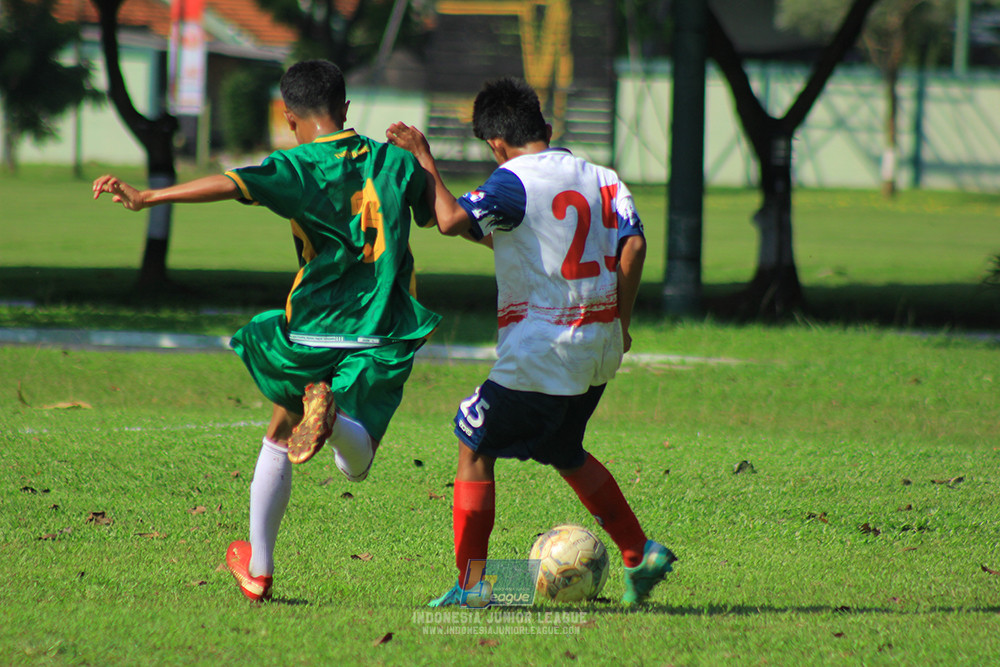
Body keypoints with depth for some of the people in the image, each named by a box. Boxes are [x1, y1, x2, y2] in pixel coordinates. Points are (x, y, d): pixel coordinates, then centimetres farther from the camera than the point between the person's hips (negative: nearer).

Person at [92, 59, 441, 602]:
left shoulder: (299, 169, -7)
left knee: (279, 438, 21)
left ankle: (258, 568, 19)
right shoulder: (395, 161, 5)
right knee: (355, 465, 7)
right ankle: (335, 417, -30)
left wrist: (147, 197, -32)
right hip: (382, 338, 2)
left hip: (314, 331, -2)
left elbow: (232, 185, -26)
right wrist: (423, 158, 38)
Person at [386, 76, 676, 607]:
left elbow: (453, 220, -23)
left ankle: (470, 583, 0)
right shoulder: (602, 179, 9)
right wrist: (620, 321, 7)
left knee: (474, 447, 4)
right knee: (564, 452, 27)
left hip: (538, 352, -7)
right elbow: (633, 245, 0)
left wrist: (424, 158, -12)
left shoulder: (514, 181, -11)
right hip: (597, 351, 7)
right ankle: (640, 554, 23)